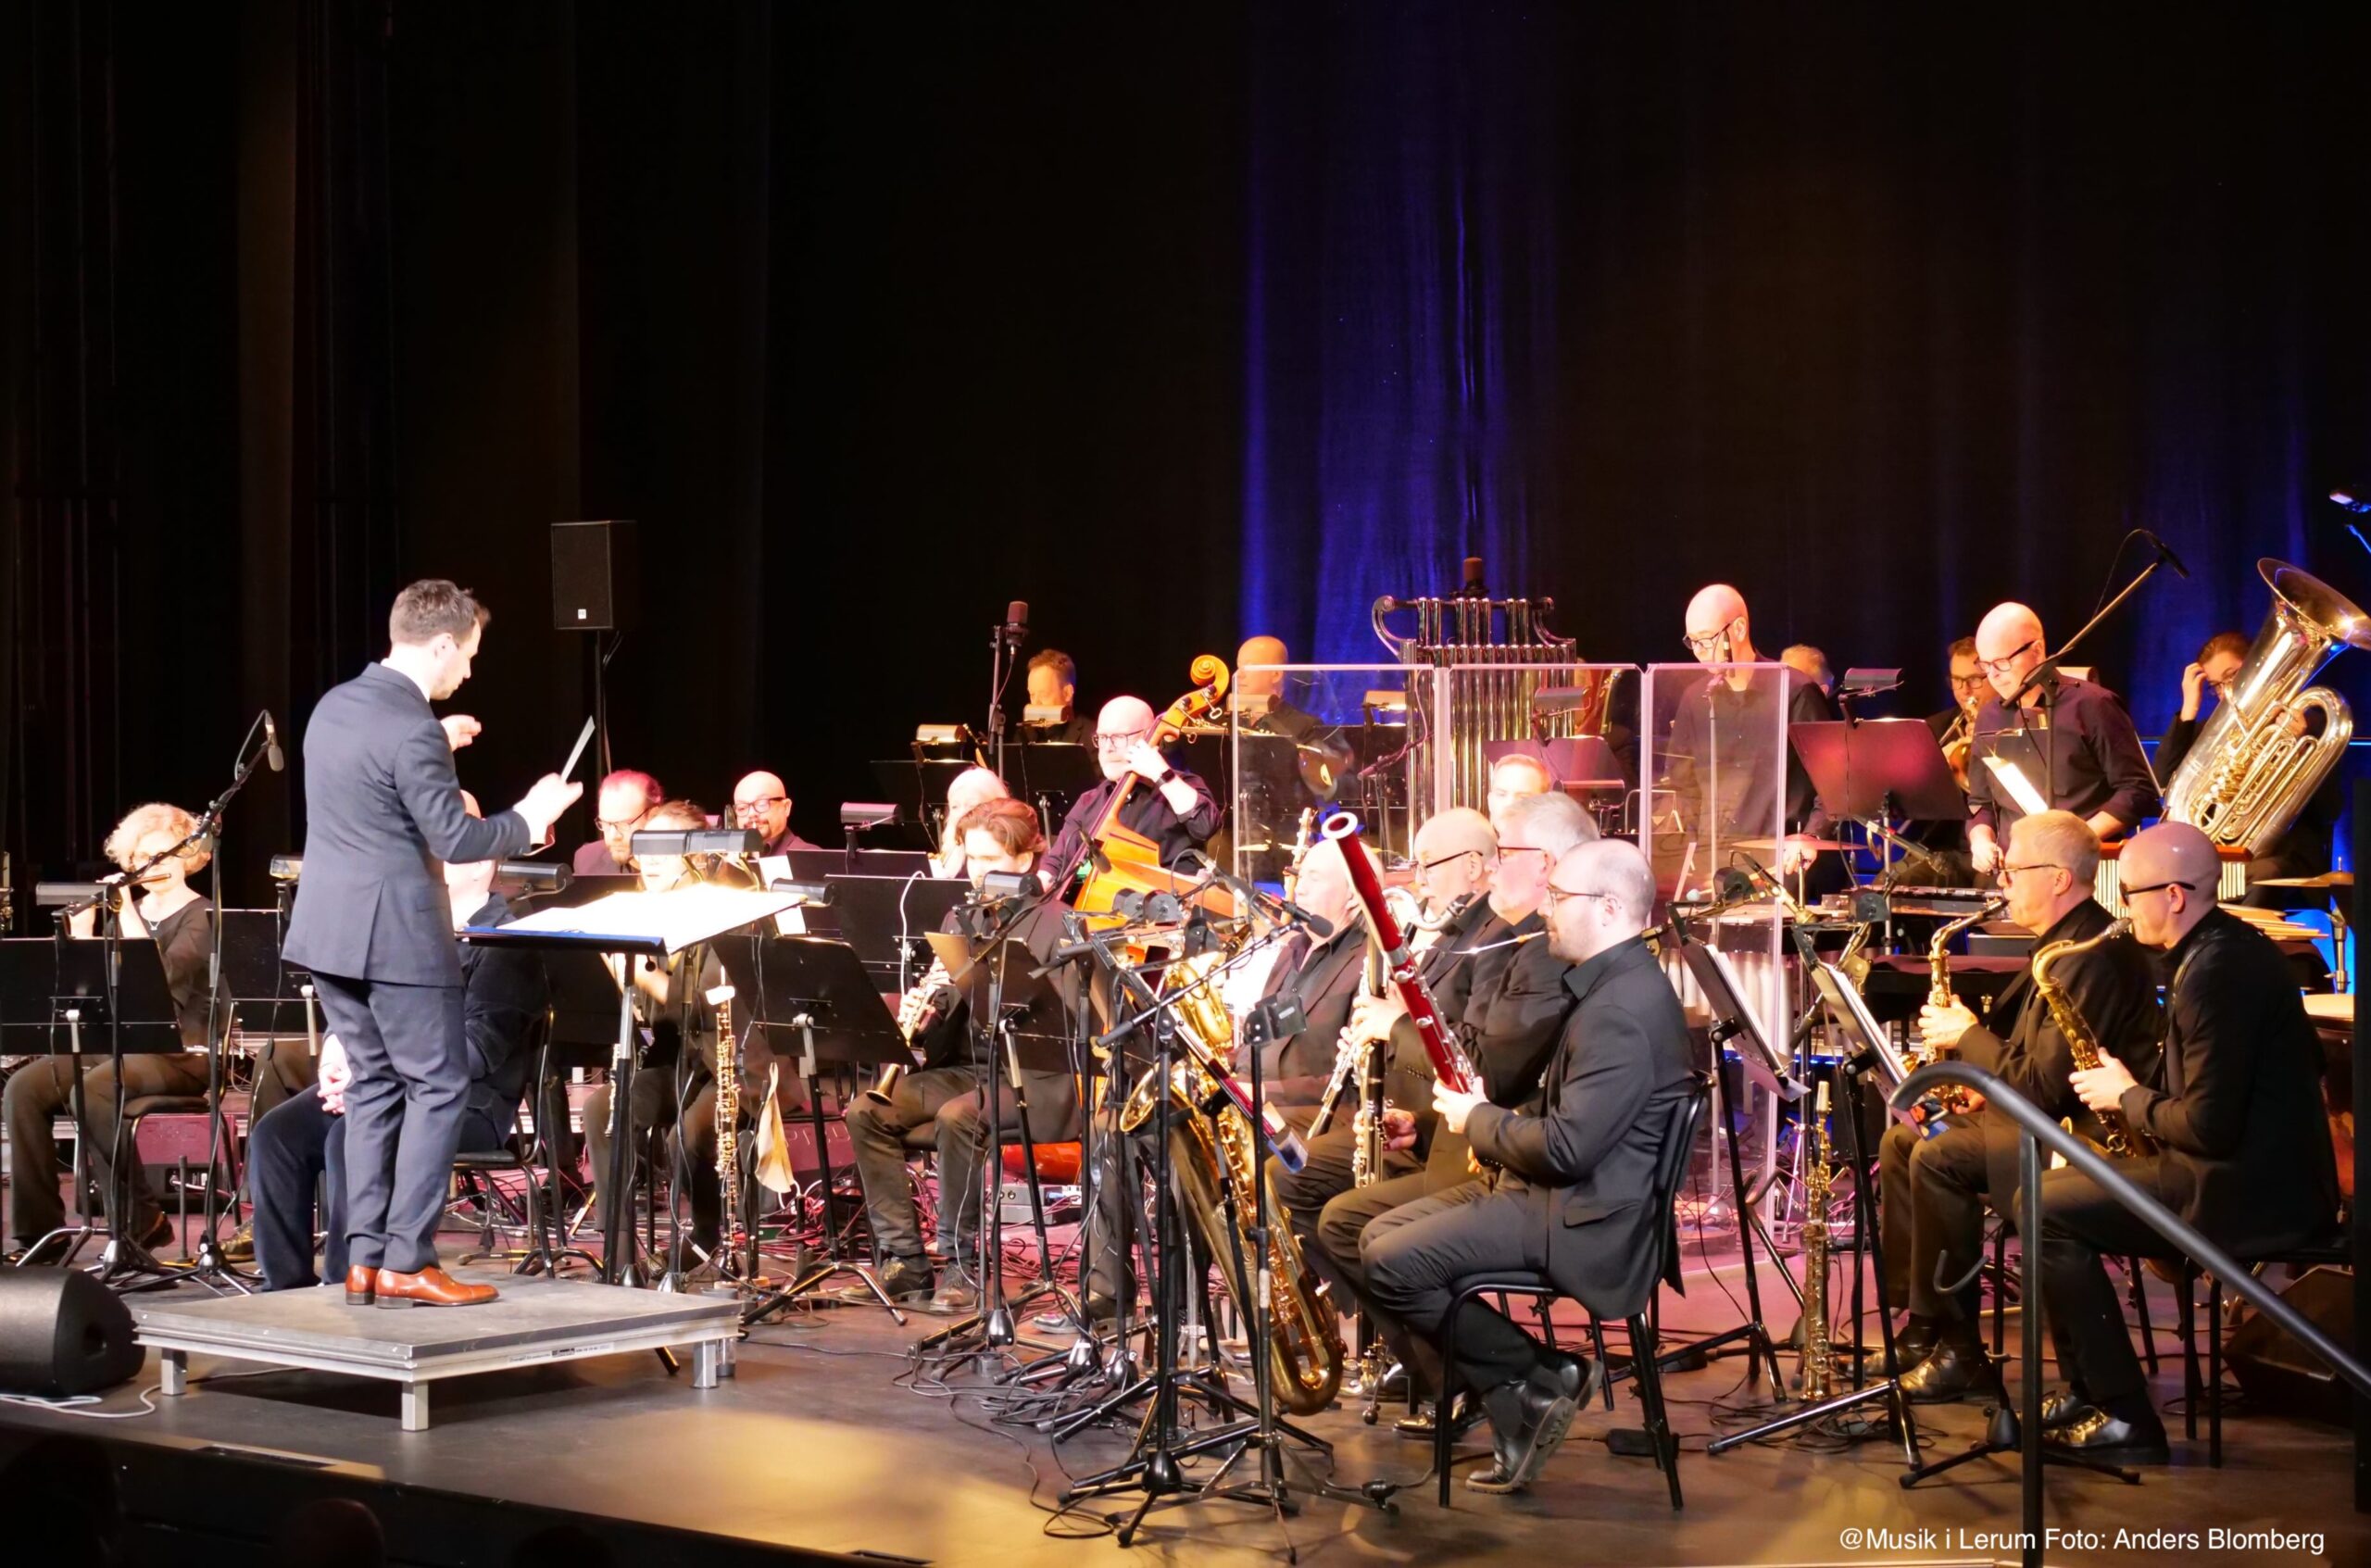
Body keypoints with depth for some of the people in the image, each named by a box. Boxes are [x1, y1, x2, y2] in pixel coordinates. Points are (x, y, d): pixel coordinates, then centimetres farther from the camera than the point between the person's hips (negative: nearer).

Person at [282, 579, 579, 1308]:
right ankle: (406, 1261, -3)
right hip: (394, 934, -9)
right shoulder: (412, 731, -20)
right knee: (438, 1088, 0)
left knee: (374, 1085, 13)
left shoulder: (335, 705, 8)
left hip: (329, 927, 9)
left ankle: (364, 1257, 11)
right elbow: (455, 840, -19)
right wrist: (530, 817, -4)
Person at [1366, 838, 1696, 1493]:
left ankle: (1543, 1377, -5)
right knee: (1381, 1235, 10)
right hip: (1555, 1191, 11)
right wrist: (1488, 1119, 8)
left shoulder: (1625, 1009, -21)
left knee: (1392, 1264, -18)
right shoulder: (1609, 985, 13)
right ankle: (1518, 1415, 6)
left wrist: (1479, 1119, -9)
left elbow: (1567, 1149, -26)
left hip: (1585, 1219, -11)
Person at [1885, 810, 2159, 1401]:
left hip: (2083, 1135, -12)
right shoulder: (2064, 941, 13)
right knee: (1899, 1144, 8)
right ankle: (1919, 1327, 8)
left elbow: (2043, 1086, -26)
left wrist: (1967, 1035, -14)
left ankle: (1959, 1349, -16)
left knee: (1938, 1158, -25)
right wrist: (1965, 1030, 2)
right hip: (2042, 1116, 12)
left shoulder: (2091, 957, -22)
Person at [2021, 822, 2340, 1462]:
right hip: (2266, 1171, 11)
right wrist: (2131, 1094, 11)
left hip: (2247, 1193, -11)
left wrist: (2127, 1097, -8)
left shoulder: (2214, 974, -21)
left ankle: (2123, 1419, -8)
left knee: (2040, 1209, -10)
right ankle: (2089, 1390, 19)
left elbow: (2209, 1126, -25)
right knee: (2057, 1186, 18)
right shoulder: (2230, 945, 11)